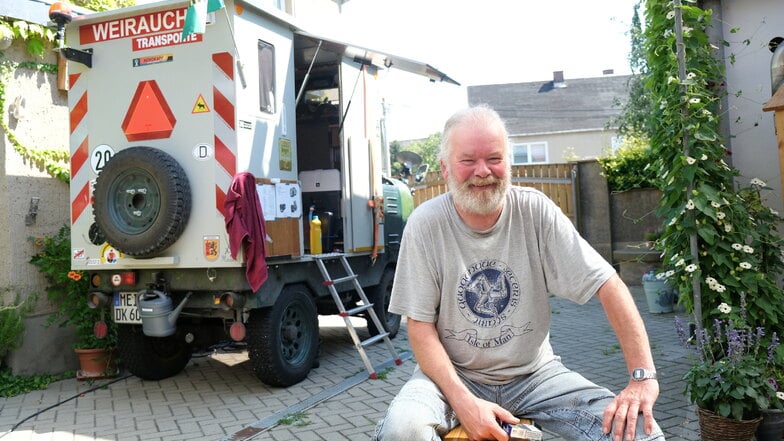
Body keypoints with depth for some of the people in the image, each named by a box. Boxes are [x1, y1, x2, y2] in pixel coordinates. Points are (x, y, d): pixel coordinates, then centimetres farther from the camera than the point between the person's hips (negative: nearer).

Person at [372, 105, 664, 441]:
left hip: (534, 373, 2)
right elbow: (420, 326, -10)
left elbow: (608, 284, -9)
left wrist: (644, 375, -17)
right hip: (453, 373, -1)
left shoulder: (535, 211, -9)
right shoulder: (425, 224, -11)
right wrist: (463, 401, -22)